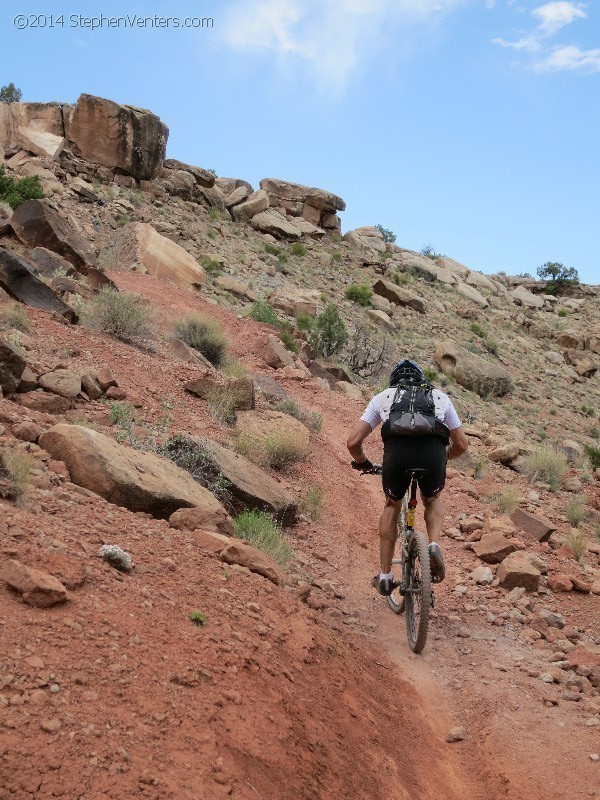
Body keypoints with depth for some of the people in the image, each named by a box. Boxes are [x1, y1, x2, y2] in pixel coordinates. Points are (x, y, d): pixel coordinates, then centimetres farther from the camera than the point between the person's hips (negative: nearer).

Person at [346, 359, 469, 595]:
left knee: (392, 506, 31)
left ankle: (385, 576, 29)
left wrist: (362, 463, 43)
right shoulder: (440, 397, 33)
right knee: (433, 500, 35)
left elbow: (353, 442, 22)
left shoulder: (382, 397, 30)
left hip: (396, 455, 0)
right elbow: (462, 443, 34)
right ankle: (434, 546, 8)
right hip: (433, 456, 1)